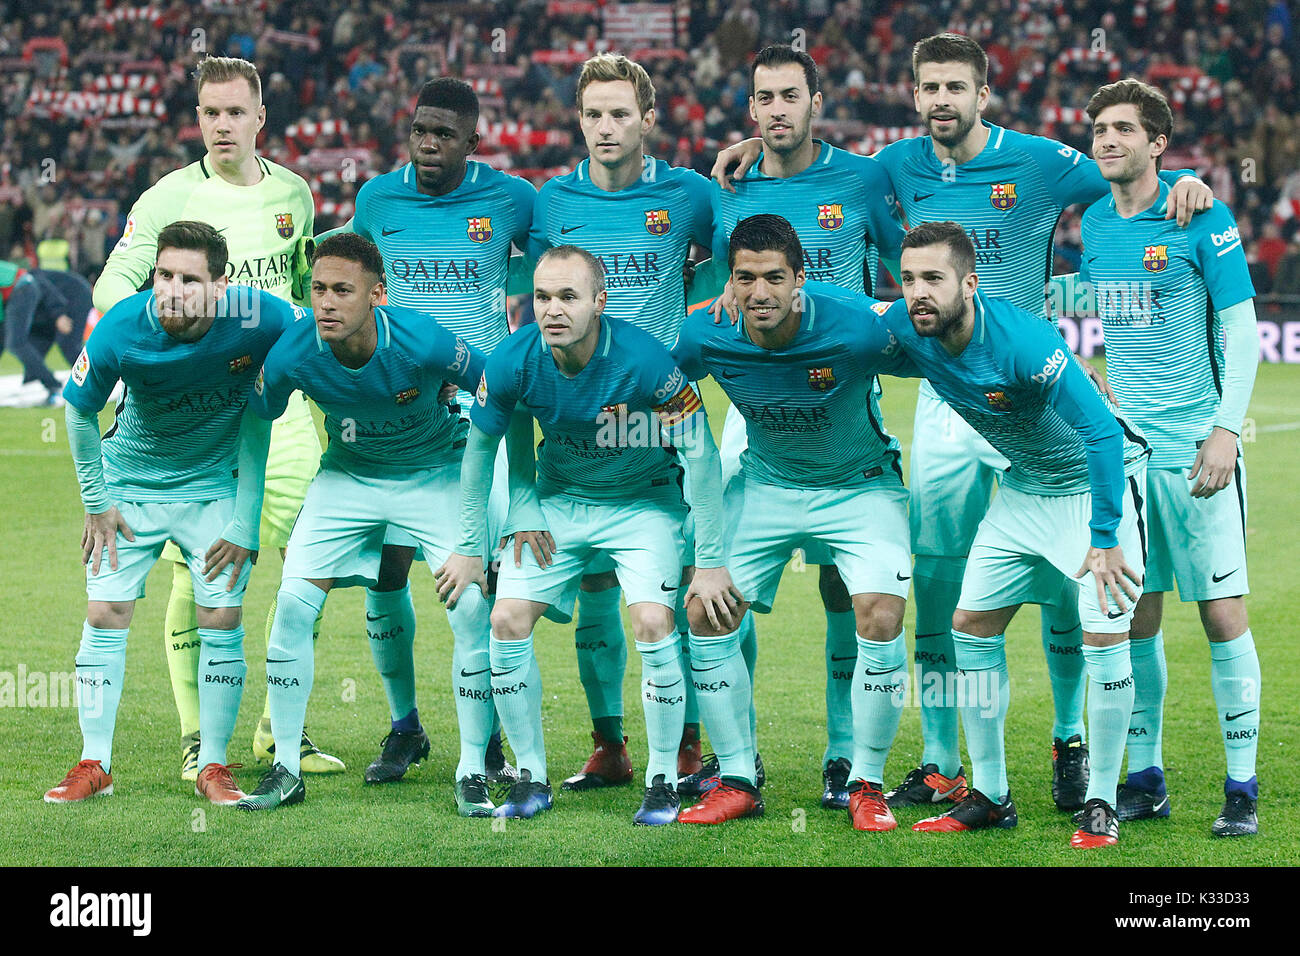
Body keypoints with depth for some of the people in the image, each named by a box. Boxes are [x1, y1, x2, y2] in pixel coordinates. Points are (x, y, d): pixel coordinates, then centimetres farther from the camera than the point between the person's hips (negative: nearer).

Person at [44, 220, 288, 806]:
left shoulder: (264, 320, -27)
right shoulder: (120, 330, -26)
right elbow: (80, 410, -5)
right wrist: (96, 503, -1)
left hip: (216, 488, 0)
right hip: (130, 481, 0)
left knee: (221, 621, -5)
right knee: (105, 614, -4)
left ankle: (213, 768, 8)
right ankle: (94, 765, 8)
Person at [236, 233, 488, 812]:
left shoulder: (421, 342, -31)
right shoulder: (291, 353, -24)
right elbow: (260, 418, -2)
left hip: (436, 474, -2)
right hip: (348, 476, 2)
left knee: (472, 609, -15)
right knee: (293, 604, -8)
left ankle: (473, 773, -1)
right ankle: (286, 770, 5)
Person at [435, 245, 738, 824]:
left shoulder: (643, 361, -29)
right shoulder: (513, 362, -20)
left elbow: (700, 455, -19)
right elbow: (481, 447, -1)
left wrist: (710, 562, -18)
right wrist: (468, 548, 2)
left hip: (643, 500, -3)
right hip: (557, 500, 3)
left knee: (653, 625, -20)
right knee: (508, 622, -9)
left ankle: (663, 782, -3)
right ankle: (532, 779, 6)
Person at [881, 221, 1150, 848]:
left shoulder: (1023, 342, -34)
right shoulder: (906, 329, -15)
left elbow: (1104, 434, -31)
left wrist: (1105, 540, -30)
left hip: (1099, 482, -7)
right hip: (1024, 487, 7)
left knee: (1105, 633, -16)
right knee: (971, 625, 3)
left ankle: (1101, 804, -4)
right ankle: (989, 796, 12)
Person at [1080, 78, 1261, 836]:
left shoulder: (1201, 219, -6)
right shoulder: (1094, 225, 9)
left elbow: (1240, 331, -7)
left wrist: (1225, 430, -14)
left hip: (1196, 445, -5)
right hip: (1124, 444, 5)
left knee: (1223, 611, -6)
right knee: (1135, 615, 5)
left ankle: (1242, 784, 1)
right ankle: (1145, 777, 14)